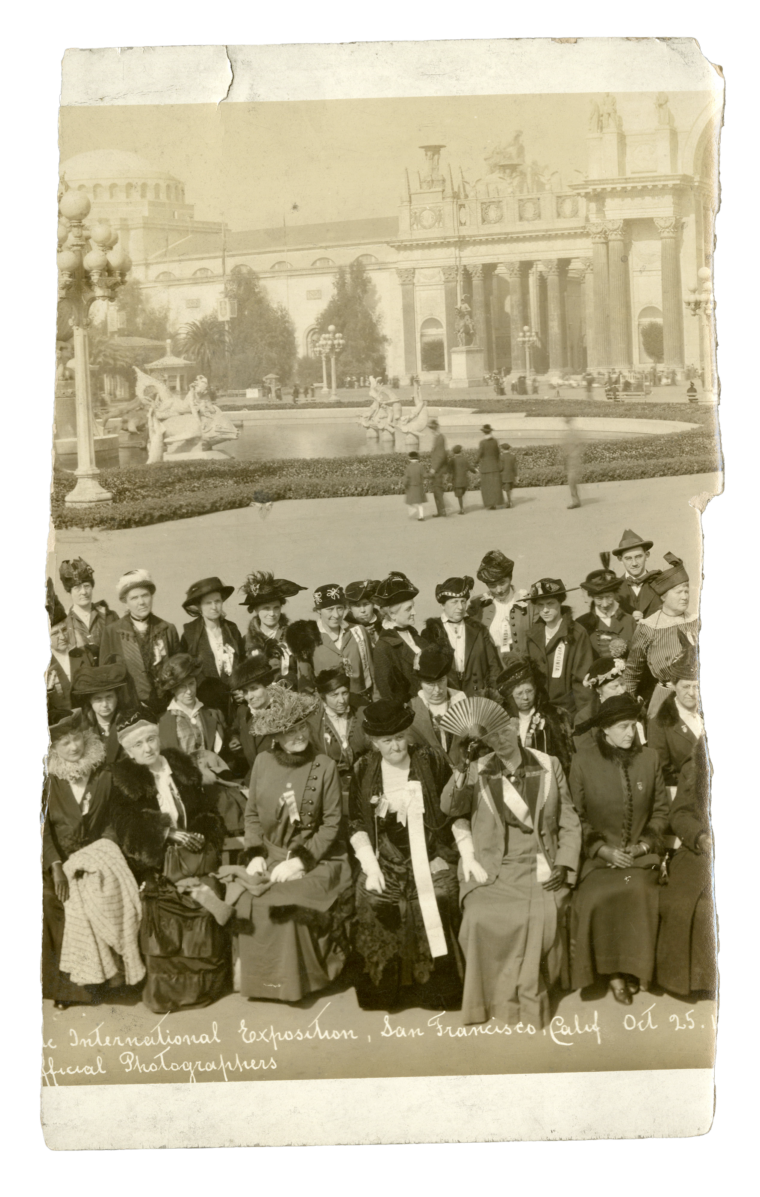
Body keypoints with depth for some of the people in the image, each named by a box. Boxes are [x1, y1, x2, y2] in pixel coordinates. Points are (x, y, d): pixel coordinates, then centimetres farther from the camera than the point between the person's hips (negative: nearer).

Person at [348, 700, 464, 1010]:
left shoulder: (431, 761, 1)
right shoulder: (364, 770, 5)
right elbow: (356, 823, 6)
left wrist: (463, 853, -3)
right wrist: (370, 865, -5)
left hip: (430, 860, -1)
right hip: (385, 861, 2)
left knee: (436, 901, -20)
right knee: (373, 903, -17)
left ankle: (436, 993, -1)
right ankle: (381, 992, 3)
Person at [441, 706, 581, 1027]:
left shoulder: (548, 766, 9)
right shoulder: (476, 771, 8)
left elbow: (569, 822, 11)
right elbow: (452, 808, -5)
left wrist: (564, 864, -1)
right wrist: (459, 767, -19)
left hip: (540, 869, 0)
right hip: (492, 870, 0)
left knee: (542, 916, -27)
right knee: (480, 918, -26)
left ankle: (530, 999, -7)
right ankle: (491, 997, -5)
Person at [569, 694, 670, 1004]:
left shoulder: (649, 758, 4)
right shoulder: (582, 761, -2)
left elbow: (661, 809, 10)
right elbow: (575, 816, 1)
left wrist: (645, 843, -3)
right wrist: (602, 849, -10)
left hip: (641, 854, 1)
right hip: (598, 855, -1)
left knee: (636, 892, -28)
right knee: (597, 898, -28)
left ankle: (632, 969, -8)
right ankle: (613, 971, -8)